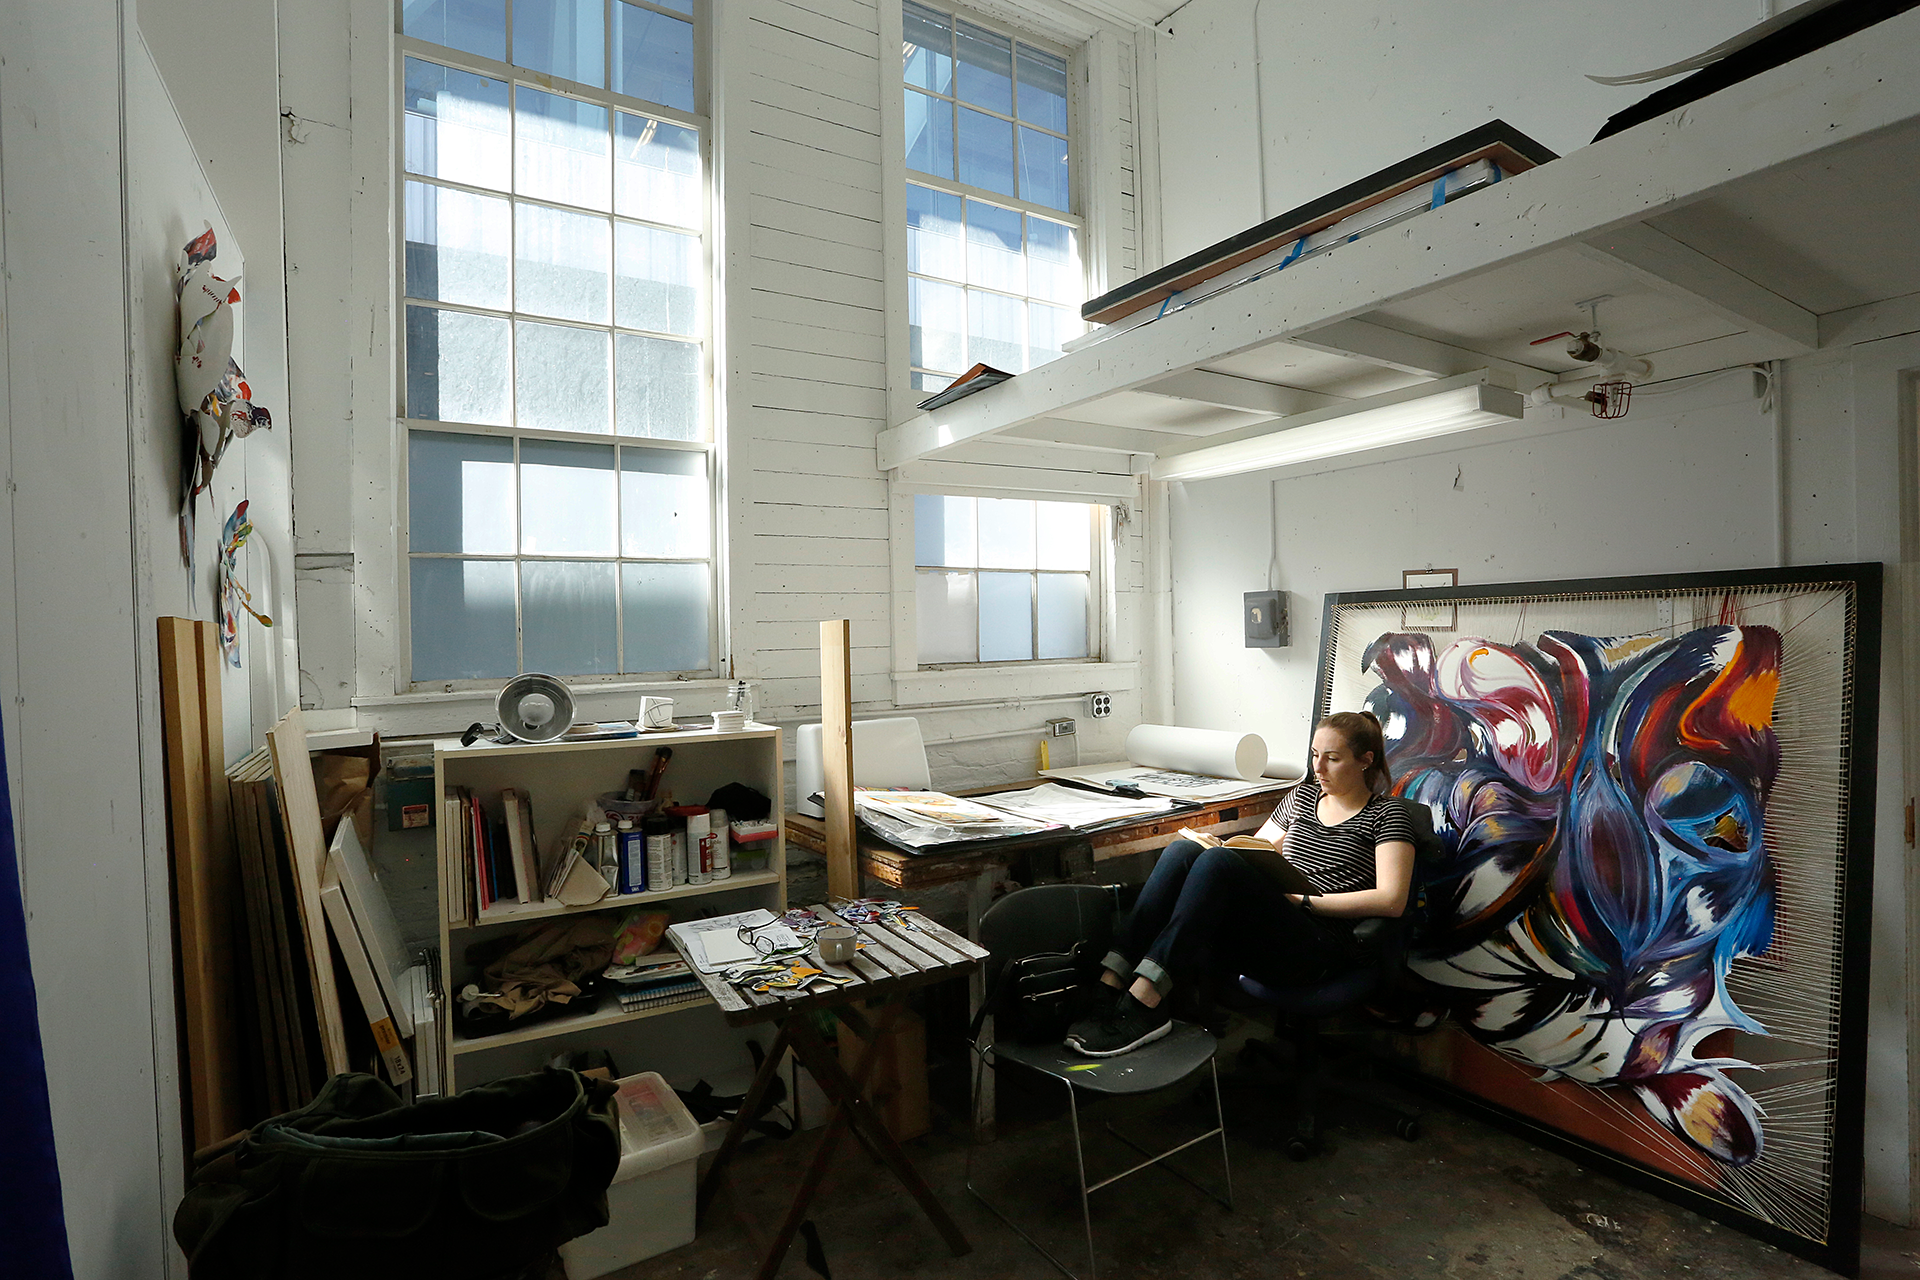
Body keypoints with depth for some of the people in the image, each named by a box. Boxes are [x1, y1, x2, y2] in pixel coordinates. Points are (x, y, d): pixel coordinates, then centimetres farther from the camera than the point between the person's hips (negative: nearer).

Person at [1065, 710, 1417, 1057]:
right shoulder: (1303, 796, 24)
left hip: (1318, 951, -6)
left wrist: (1304, 900, -12)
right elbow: (1253, 852, 27)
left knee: (1219, 861, -31)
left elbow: (1391, 901, -7)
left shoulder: (1385, 815, 7)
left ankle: (1143, 1003, -39)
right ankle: (1108, 985, -31)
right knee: (1183, 850, -22)